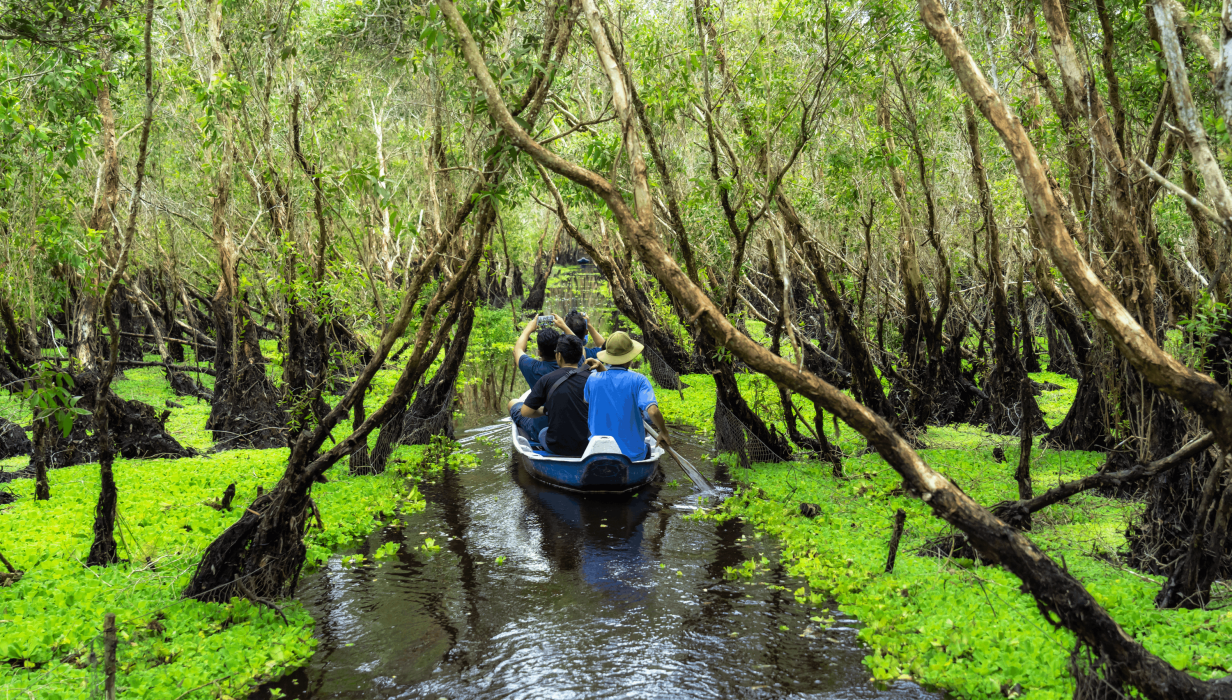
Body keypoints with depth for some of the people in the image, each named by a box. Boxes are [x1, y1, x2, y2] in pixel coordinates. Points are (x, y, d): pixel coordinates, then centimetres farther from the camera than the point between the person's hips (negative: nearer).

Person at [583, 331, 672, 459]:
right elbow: (653, 411, -25)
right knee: (647, 448, 32)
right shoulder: (638, 380, -13)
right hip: (632, 454, -2)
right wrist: (663, 433, -8)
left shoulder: (593, 380, -6)